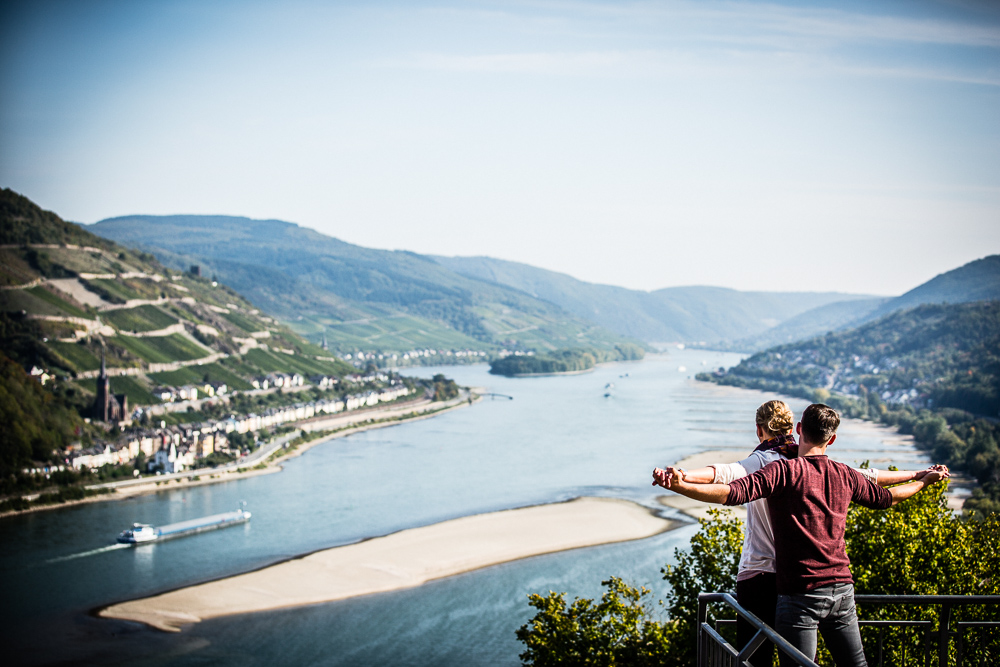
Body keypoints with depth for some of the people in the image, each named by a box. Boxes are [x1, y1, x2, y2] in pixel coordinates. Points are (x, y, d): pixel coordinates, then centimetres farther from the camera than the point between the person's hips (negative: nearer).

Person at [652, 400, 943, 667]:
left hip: (759, 575, -5)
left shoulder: (761, 462, -8)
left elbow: (725, 473, -29)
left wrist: (683, 475, -45)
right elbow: (867, 477, 16)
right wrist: (917, 475, 30)